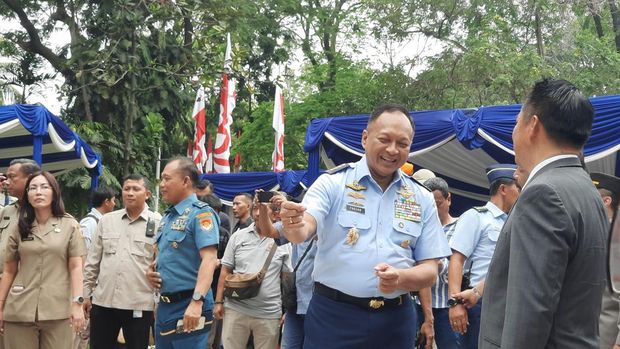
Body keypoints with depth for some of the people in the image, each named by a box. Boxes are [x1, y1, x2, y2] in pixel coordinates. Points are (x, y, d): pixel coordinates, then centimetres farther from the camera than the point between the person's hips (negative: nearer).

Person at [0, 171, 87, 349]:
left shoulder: (70, 225, 6)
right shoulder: (19, 228, 9)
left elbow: (75, 267, 1)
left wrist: (77, 303, -7)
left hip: (57, 310, -1)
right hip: (19, 311, 2)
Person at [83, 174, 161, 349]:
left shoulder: (158, 224, -2)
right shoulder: (106, 220, 8)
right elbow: (92, 261, 12)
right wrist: (86, 294, 10)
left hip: (139, 305, -3)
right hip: (103, 301, 3)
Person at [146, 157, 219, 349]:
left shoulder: (200, 213, -12)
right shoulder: (167, 216, 14)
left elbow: (209, 259, -23)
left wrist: (197, 302, -32)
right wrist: (152, 269, 4)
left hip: (187, 306, -8)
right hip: (164, 305, 8)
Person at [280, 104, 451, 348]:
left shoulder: (422, 199, 7)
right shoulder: (333, 183, -2)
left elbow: (429, 271, 4)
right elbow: (304, 230, -17)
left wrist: (400, 278, -17)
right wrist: (294, 226, -41)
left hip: (394, 321, 3)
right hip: (333, 315, -3)